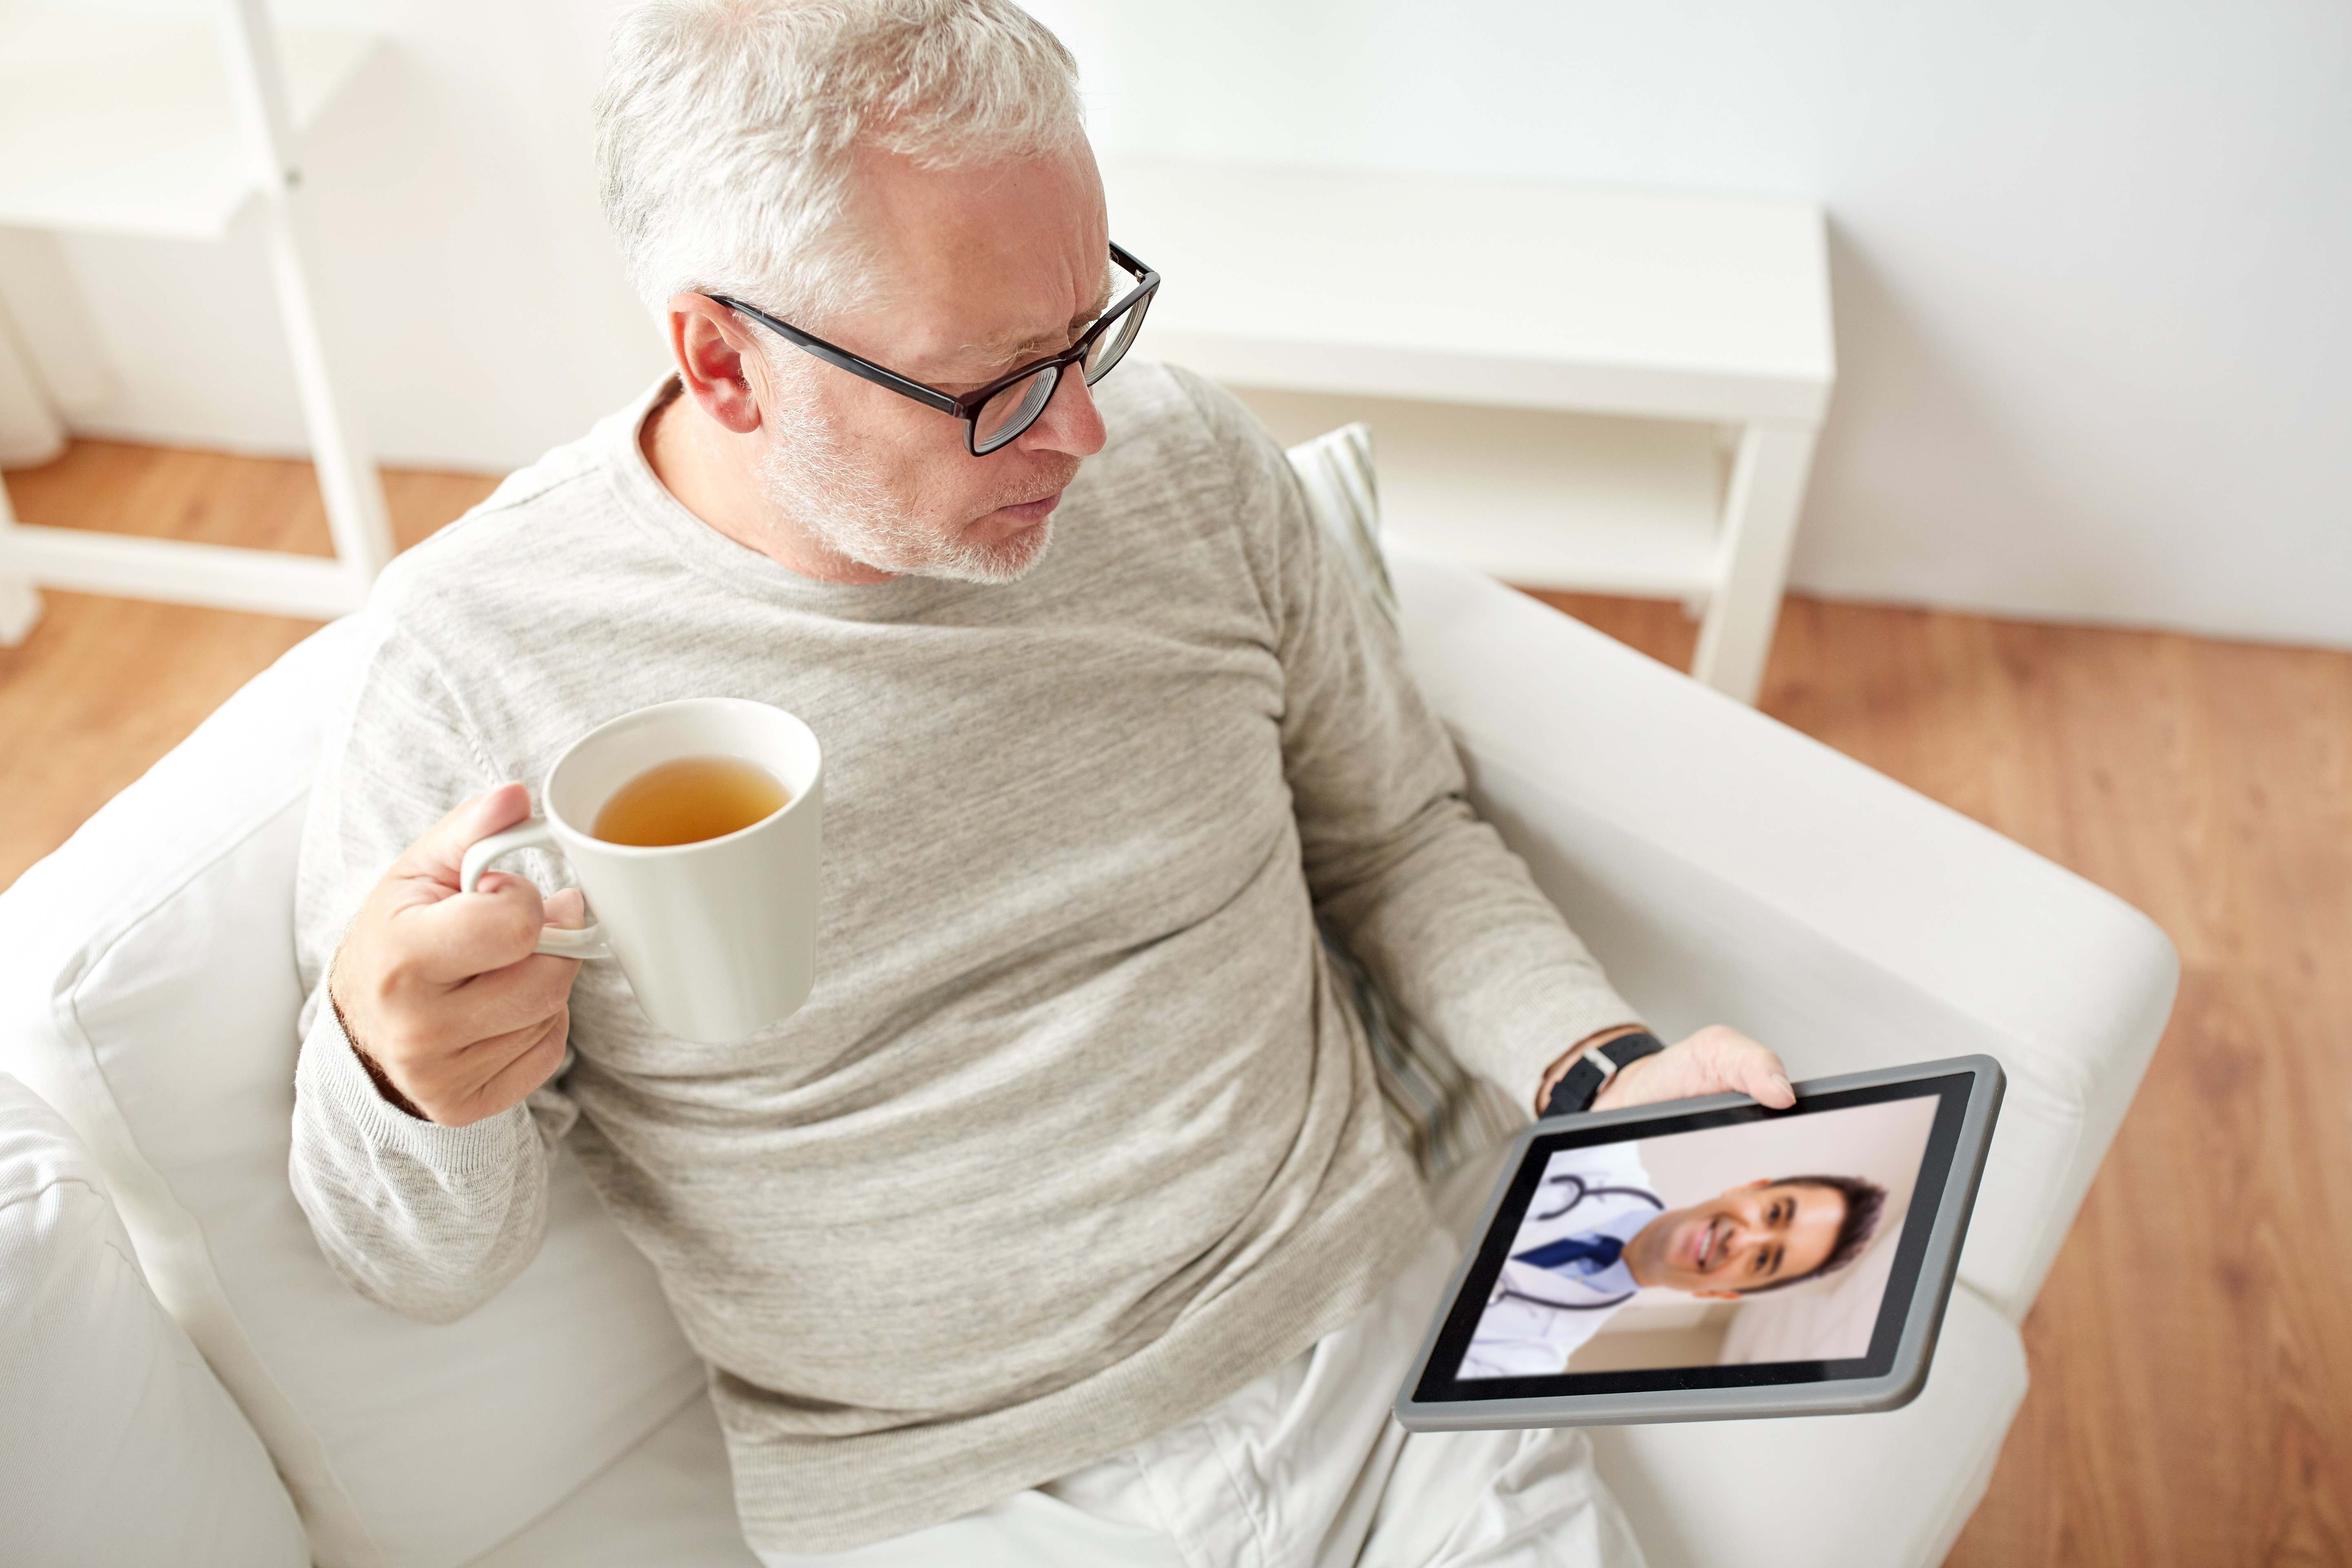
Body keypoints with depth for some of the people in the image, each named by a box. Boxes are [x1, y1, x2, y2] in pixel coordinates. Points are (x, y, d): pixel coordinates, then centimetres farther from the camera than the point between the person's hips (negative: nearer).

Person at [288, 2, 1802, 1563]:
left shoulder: (1191, 460, -7)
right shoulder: (473, 663, -17)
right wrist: (401, 1084, -29)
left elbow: (1394, 831, 7)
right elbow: (430, 1259, -6)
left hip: (1370, 1347, 1)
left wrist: (1599, 1072, -9)